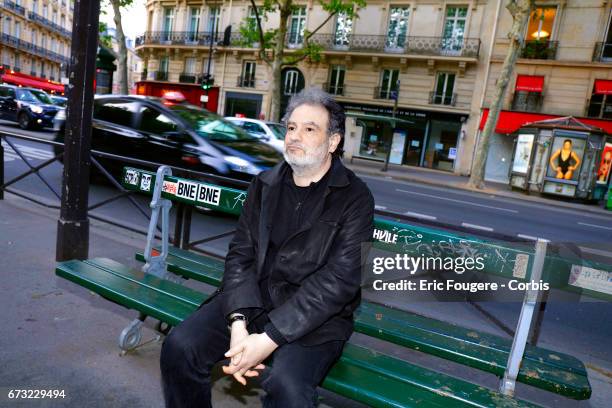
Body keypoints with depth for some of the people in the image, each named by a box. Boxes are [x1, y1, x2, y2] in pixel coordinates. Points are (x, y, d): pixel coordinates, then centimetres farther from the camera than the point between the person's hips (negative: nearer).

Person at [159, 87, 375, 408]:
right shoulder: (265, 184, 7)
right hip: (251, 299, 4)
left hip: (315, 315, -3)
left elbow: (340, 279, -15)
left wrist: (269, 339, -21)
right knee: (178, 347, -15)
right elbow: (240, 254, 2)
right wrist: (238, 323, -15)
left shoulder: (355, 198, -7)